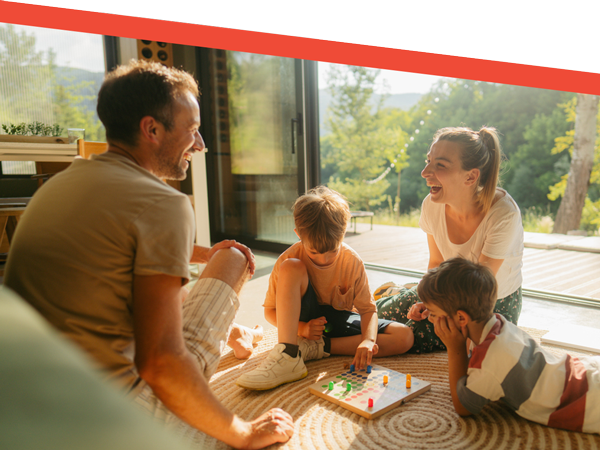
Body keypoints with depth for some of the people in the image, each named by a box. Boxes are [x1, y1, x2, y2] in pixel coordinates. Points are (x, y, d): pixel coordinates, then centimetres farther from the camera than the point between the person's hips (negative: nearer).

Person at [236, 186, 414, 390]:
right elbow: (270, 311, -10)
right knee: (290, 267, -29)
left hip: (340, 321, 3)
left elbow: (368, 309, -12)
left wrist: (368, 340, -33)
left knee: (404, 337, -20)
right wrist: (301, 328, -27)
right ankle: (288, 356, -36)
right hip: (306, 321, -2)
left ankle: (315, 347, -22)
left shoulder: (352, 261, -16)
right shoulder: (289, 259, -19)